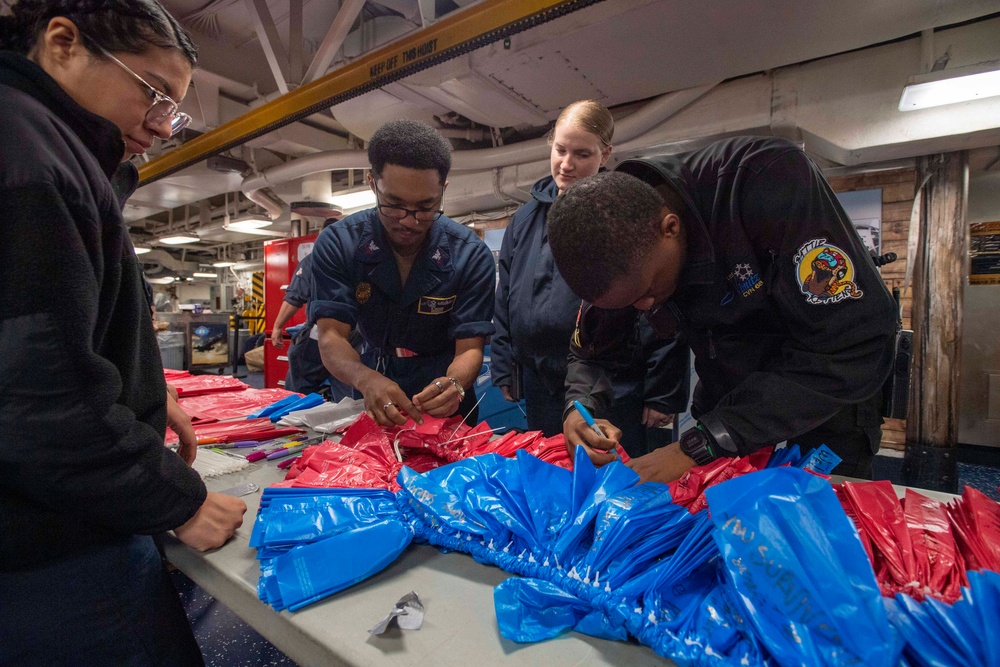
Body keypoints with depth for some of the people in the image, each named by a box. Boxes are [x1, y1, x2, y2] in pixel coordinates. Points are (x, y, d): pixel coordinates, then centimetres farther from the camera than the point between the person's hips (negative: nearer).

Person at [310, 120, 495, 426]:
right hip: (368, 403, 1)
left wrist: (454, 384, -38)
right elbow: (331, 336, -16)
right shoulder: (337, 244, -10)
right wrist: (366, 379, -38)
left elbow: (470, 347, -14)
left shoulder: (471, 255, -13)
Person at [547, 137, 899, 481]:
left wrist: (698, 446, -36)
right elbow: (591, 351, -3)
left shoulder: (770, 181, -33)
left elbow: (851, 347, -35)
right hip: (728, 409, 4)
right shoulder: (623, 258, -16)